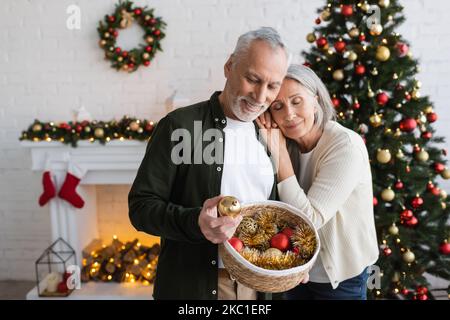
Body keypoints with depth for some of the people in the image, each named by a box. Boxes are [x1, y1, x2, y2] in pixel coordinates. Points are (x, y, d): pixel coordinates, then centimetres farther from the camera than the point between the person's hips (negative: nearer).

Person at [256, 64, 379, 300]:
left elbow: (309, 220, -27)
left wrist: (281, 151, -26)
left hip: (340, 279, -5)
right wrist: (274, 148, -21)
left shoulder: (346, 146, -23)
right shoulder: (289, 144, -6)